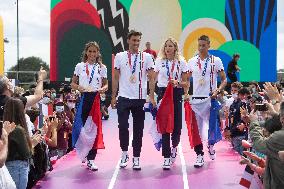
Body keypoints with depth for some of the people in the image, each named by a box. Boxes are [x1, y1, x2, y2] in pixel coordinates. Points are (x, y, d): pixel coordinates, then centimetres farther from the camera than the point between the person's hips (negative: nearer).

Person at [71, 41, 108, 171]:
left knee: (94, 128, -2)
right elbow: (73, 83, 10)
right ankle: (84, 152, 22)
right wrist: (79, 87, -11)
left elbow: (106, 84, 11)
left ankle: (91, 159, 3)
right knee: (81, 126, -3)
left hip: (95, 99, 0)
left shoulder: (102, 68, 9)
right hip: (83, 98, 0)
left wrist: (103, 89, -13)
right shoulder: (80, 66, 9)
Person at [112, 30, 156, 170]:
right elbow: (115, 78, 8)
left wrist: (152, 97, -7)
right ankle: (124, 153, 16)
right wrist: (113, 97, 3)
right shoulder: (120, 56, 6)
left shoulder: (146, 57, 3)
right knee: (123, 126, -6)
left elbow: (151, 78, 2)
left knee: (138, 129, 5)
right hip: (123, 98, 0)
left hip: (140, 99, 0)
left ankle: (136, 158, 15)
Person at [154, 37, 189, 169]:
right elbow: (154, 79, 12)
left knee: (177, 124, 1)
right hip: (162, 93, 0)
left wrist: (177, 83, -15)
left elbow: (185, 82, 5)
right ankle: (167, 157, 0)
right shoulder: (159, 61, 7)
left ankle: (174, 146, 34)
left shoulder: (181, 62, 4)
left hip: (176, 94, 0)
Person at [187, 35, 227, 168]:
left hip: (210, 99, -2)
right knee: (197, 128, -2)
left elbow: (224, 79, 1)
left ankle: (211, 145, 33)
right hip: (195, 98, 2)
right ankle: (199, 155, 5)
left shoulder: (216, 61, 0)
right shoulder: (192, 61, 8)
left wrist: (218, 90, -16)